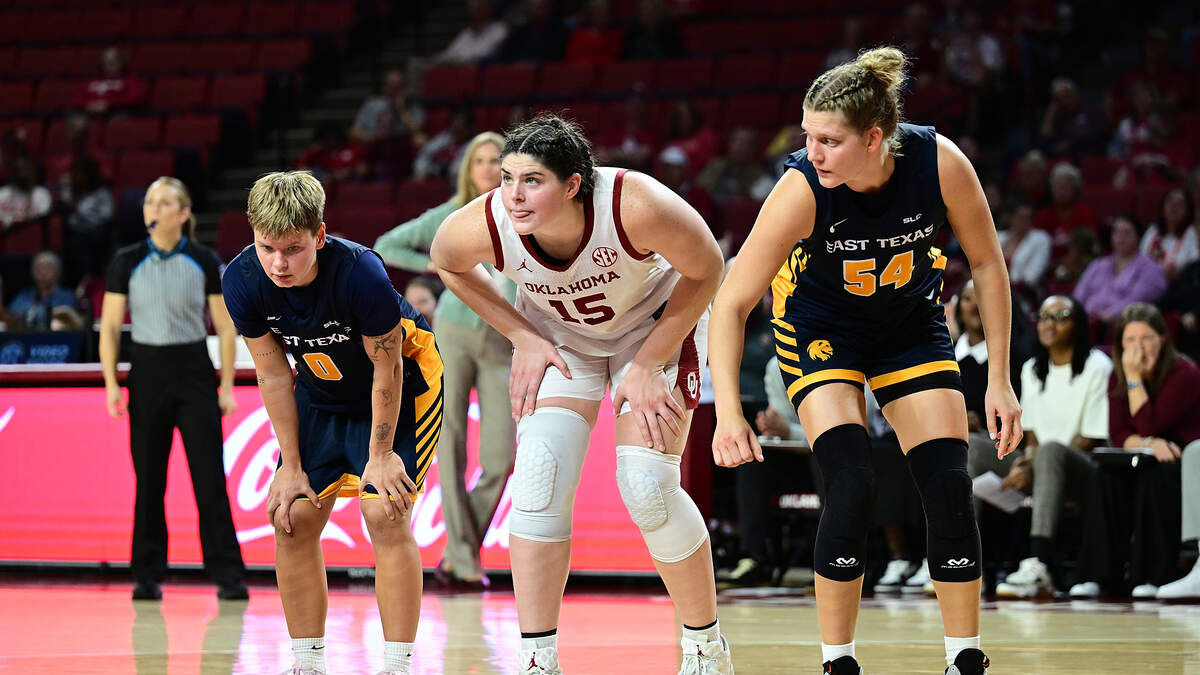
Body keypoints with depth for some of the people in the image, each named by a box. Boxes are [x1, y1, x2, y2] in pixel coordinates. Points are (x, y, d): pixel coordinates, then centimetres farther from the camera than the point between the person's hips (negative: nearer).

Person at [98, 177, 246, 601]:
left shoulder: (205, 262, 1)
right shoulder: (127, 263, 2)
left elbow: (225, 327, 4)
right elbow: (110, 327, 4)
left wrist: (227, 385, -1)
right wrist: (111, 383, -5)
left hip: (194, 374, -1)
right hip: (147, 372, 1)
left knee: (210, 478, -5)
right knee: (149, 479, 3)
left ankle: (228, 577, -3)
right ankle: (147, 577, 11)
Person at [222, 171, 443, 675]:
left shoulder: (359, 272, -36)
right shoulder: (242, 281, -23)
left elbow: (387, 368, -22)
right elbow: (273, 376, -10)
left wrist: (380, 455, -16)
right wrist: (292, 465, -8)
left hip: (402, 385, -5)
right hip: (322, 391, 5)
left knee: (385, 514, -17)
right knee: (292, 519, -3)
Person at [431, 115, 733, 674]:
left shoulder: (635, 206, -39)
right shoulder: (483, 227, -30)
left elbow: (706, 270, -20)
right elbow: (447, 264, -4)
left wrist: (648, 365, -19)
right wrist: (522, 337, -8)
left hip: (657, 323, -2)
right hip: (559, 335, 2)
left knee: (647, 489, -12)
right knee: (540, 479, -16)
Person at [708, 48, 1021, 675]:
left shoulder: (939, 162, -28)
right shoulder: (802, 189, -32)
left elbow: (986, 263, -11)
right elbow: (731, 303, -28)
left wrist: (998, 380, -11)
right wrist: (728, 412, -39)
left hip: (911, 322, 2)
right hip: (821, 328, -2)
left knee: (949, 487, -7)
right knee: (851, 484, -20)